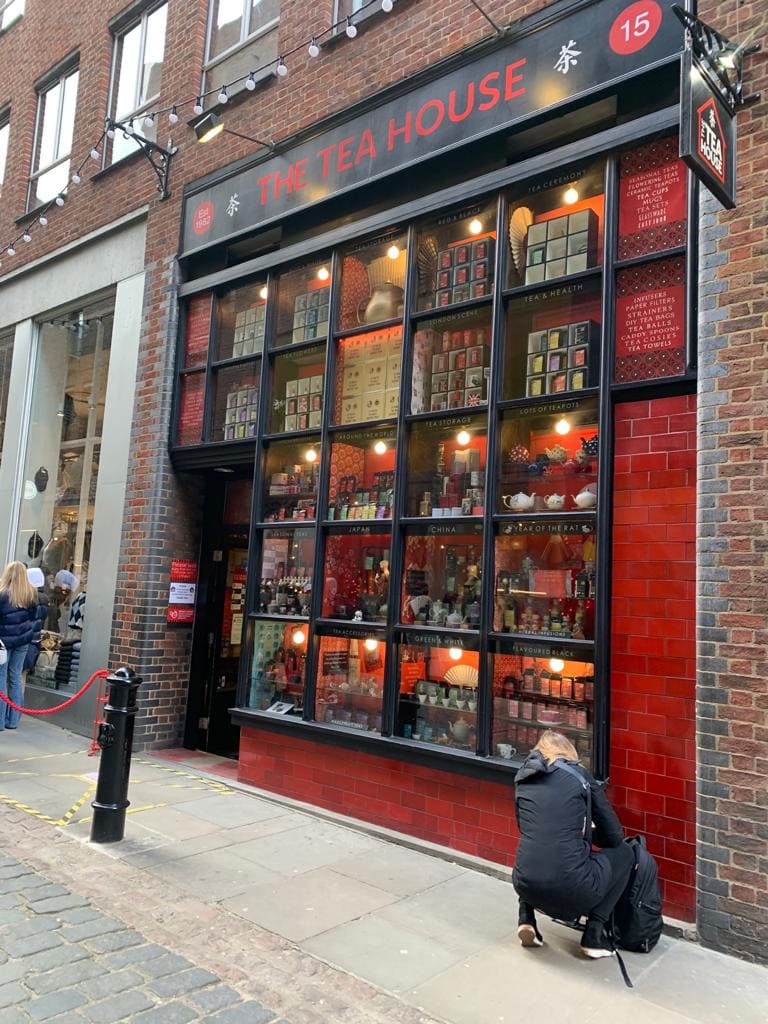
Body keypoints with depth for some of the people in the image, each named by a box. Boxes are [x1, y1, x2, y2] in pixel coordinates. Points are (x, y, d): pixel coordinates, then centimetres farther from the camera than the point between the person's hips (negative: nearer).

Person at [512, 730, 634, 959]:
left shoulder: (523, 778, 13)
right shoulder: (579, 775, 5)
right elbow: (615, 836, 10)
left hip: (525, 886, 4)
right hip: (571, 890, -4)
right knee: (624, 854, 24)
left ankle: (526, 920, 20)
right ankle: (593, 936, 15)